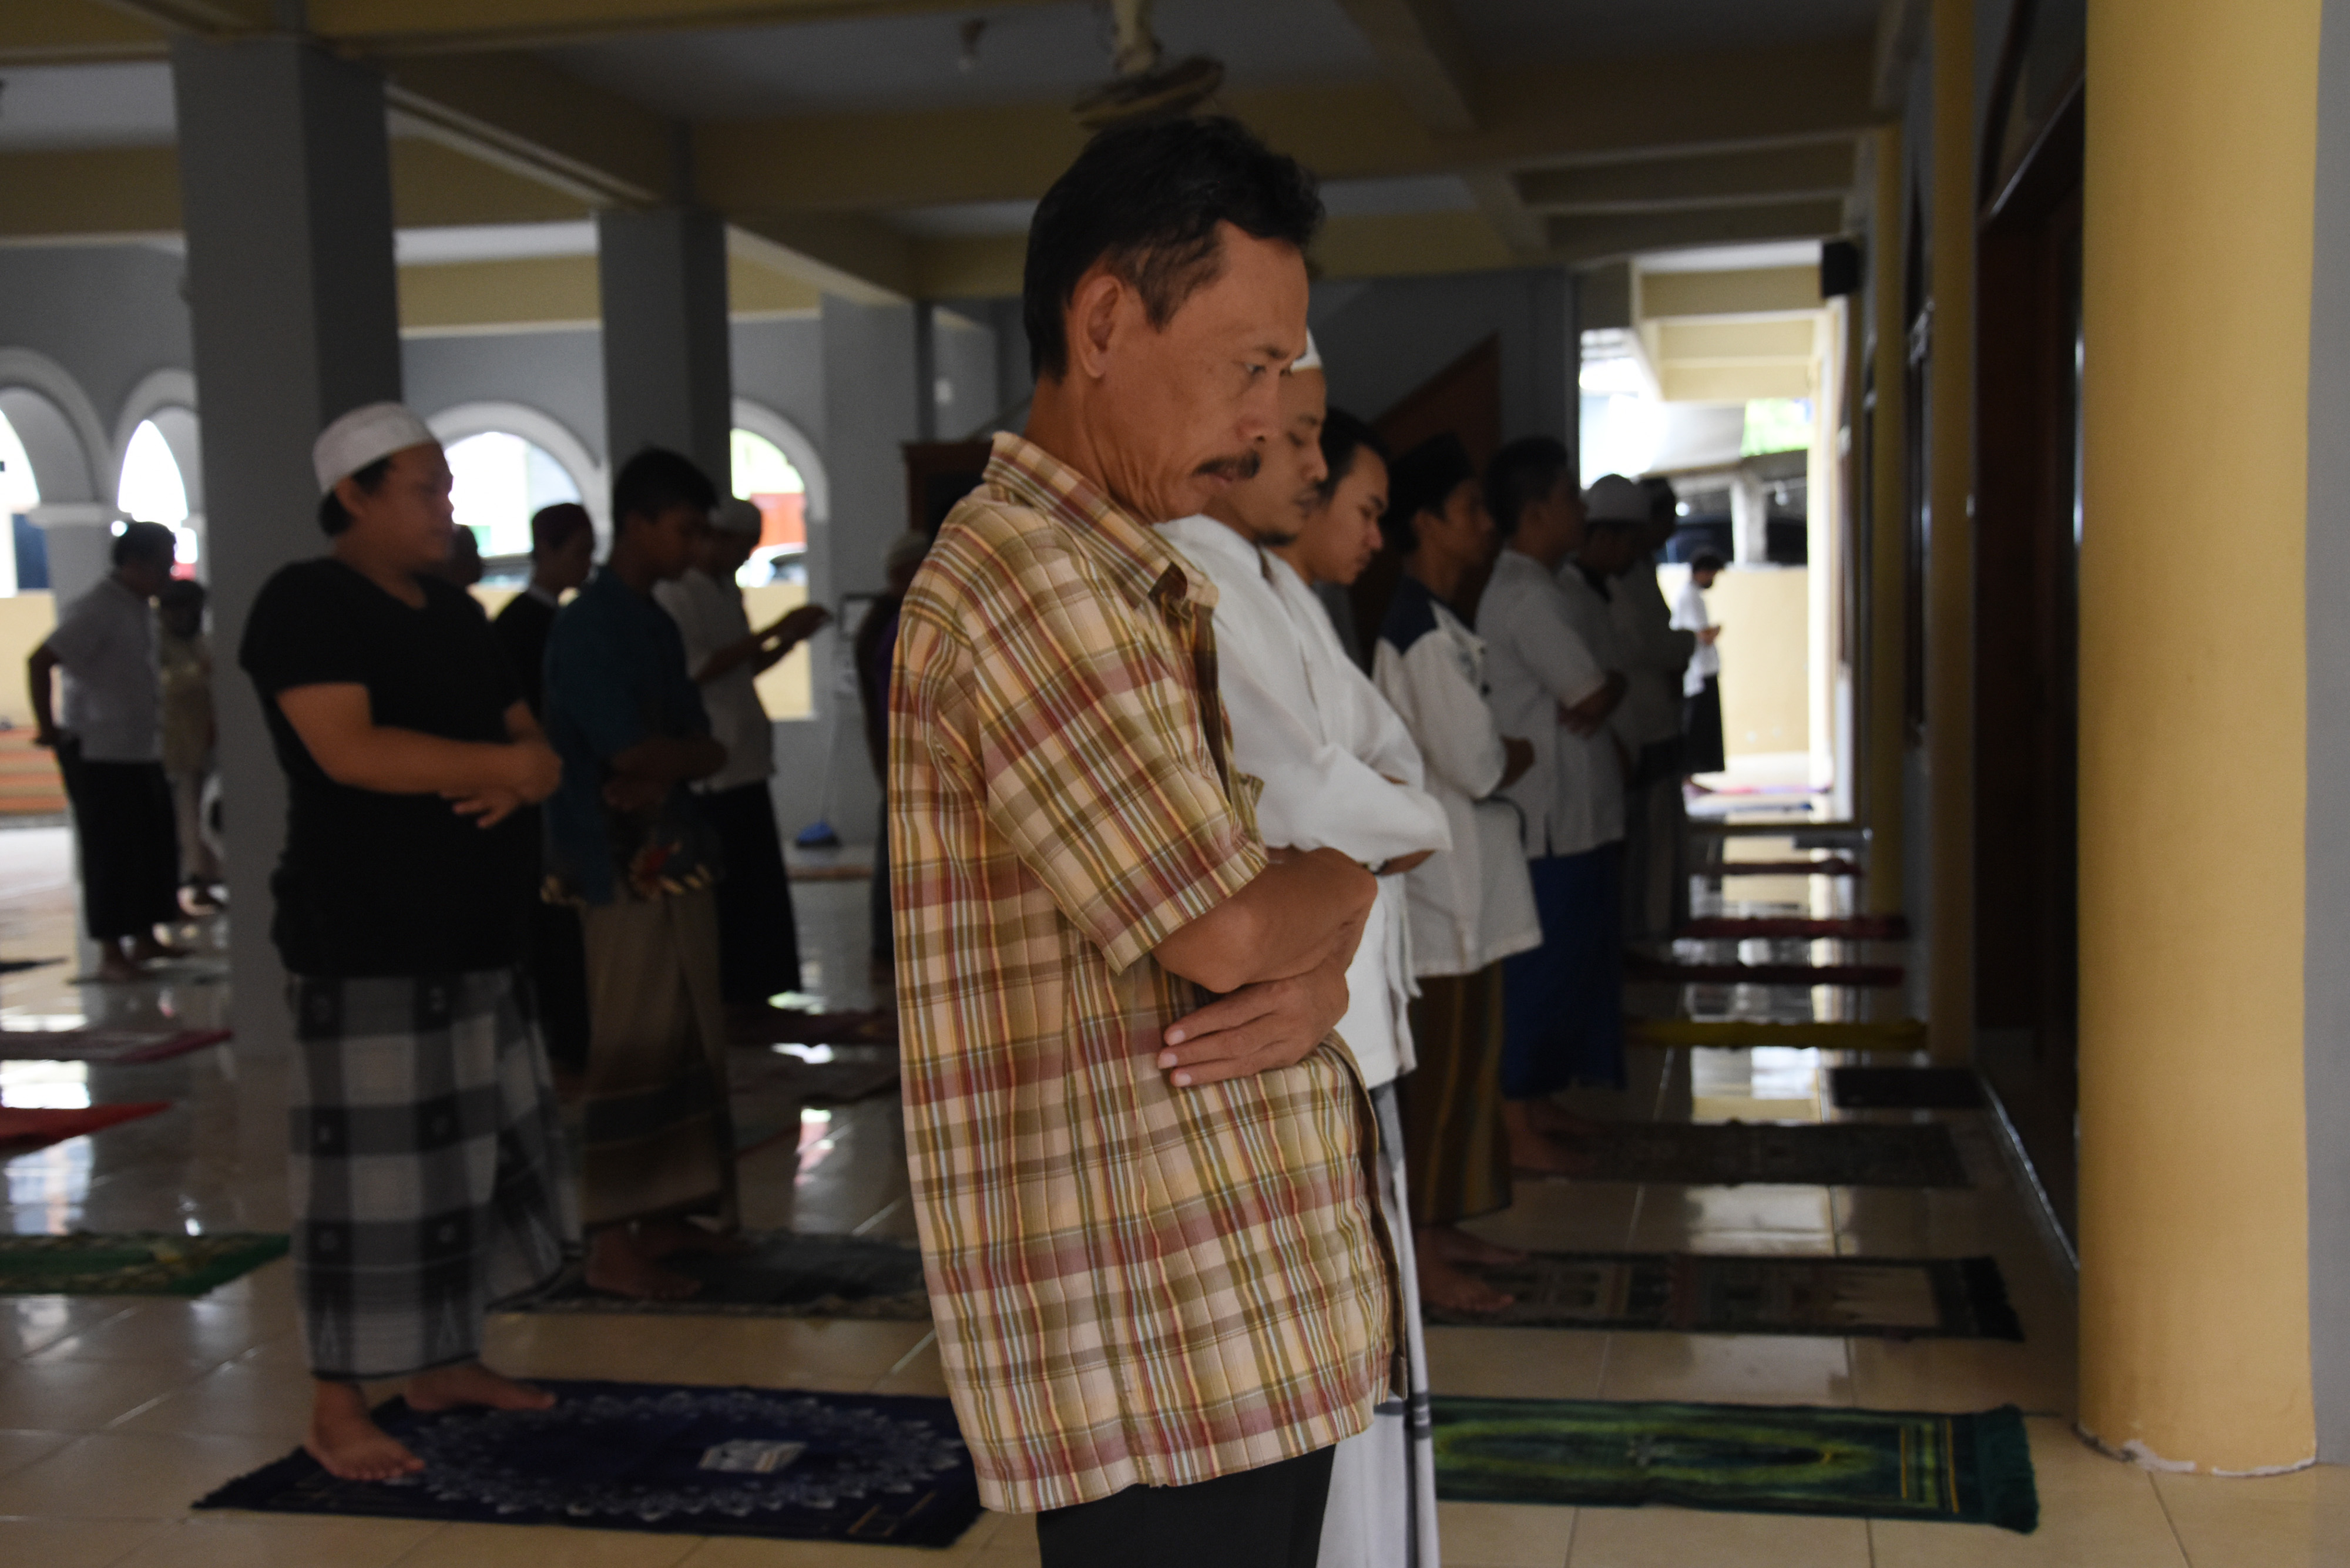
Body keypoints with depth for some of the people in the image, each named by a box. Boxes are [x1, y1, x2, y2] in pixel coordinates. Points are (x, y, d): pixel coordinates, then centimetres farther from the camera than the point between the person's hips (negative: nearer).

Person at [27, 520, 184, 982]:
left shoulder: (141, 609, 11)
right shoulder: (96, 610, -16)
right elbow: (40, 662, -22)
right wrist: (47, 727, -17)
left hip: (142, 750, 9)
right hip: (99, 753, -8)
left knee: (156, 846, 11)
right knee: (110, 852, -3)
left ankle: (144, 939, 22)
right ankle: (111, 954, 4)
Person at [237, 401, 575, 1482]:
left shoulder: (454, 614, 16)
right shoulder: (307, 604, -8)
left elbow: (526, 738, 15)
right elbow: (349, 749, -22)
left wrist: (524, 777, -9)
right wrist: (504, 765, -16)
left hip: (471, 937, 8)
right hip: (364, 946, -8)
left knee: (478, 1151, 13)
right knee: (372, 1171, -6)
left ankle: (445, 1362, 26)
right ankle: (336, 1409, 4)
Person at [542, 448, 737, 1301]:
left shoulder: (656, 625, 16)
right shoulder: (587, 628, -11)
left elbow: (705, 752, 10)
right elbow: (630, 752, -18)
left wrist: (668, 771, -10)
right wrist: (693, 756, 0)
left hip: (676, 858, 9)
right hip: (625, 868, -9)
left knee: (682, 1044, 11)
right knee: (631, 1051, -7)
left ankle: (660, 1215, 20)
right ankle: (612, 1245, -1)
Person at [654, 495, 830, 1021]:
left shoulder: (724, 592, 19)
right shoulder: (675, 594, -10)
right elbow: (699, 671, -20)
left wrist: (791, 639, 9)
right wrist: (775, 632, -17)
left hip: (744, 761, 9)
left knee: (758, 886, 10)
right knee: (724, 888, -5)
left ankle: (748, 993, 18)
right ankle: (724, 996, 3)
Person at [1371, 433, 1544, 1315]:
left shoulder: (1432, 624, 14)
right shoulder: (1424, 631, -19)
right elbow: (1478, 765, -21)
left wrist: (1500, 754, 1)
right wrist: (1522, 755, -2)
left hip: (1463, 886, 10)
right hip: (1445, 890, -10)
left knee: (1464, 1065, 16)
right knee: (1445, 1071, -3)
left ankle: (1444, 1228, 26)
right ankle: (1423, 1256, 6)